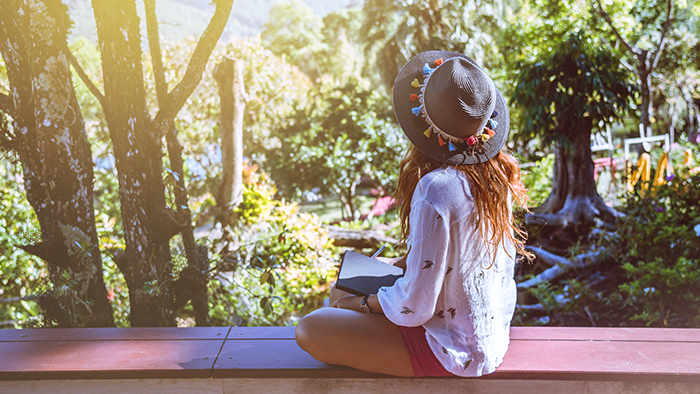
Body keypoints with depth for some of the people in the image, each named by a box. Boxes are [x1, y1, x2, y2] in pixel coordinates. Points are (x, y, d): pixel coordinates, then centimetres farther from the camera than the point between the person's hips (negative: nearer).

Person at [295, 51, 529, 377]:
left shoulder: (436, 191, -32)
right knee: (341, 293, 19)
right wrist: (401, 265, 12)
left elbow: (414, 307, -24)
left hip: (456, 353, -8)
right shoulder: (496, 173, -6)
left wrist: (361, 302, -6)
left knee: (310, 330, -8)